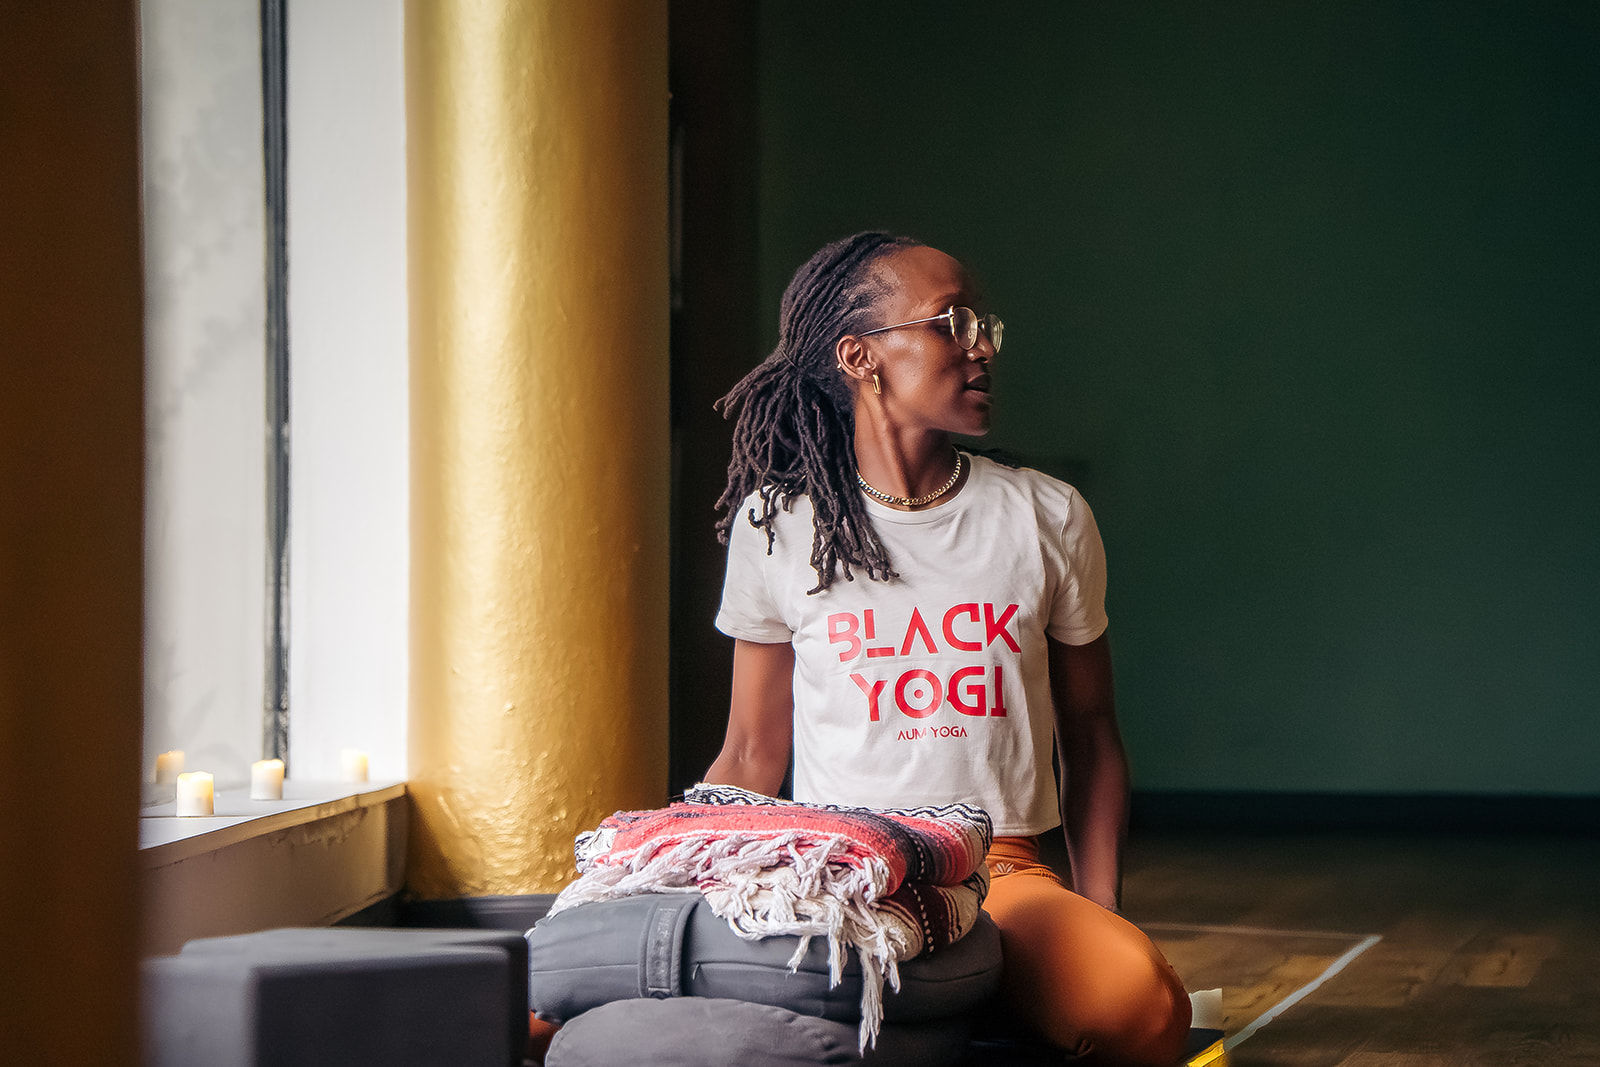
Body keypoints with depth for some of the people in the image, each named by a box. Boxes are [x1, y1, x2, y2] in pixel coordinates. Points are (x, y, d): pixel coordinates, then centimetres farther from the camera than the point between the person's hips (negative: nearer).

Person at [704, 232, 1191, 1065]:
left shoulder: (1049, 519, 9)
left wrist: (1100, 929, 3)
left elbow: (1090, 741, 16)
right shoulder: (778, 524, 6)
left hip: (1004, 872, 1)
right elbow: (751, 756, 12)